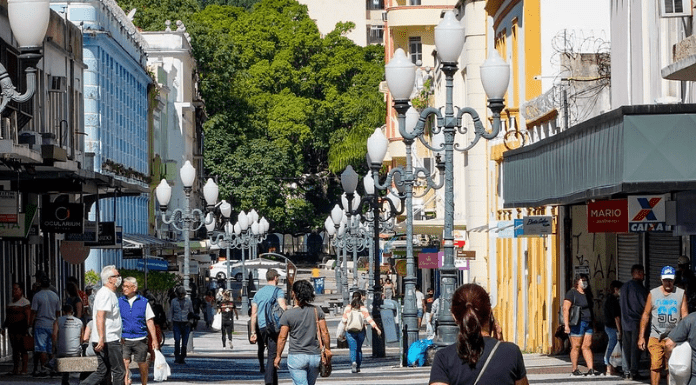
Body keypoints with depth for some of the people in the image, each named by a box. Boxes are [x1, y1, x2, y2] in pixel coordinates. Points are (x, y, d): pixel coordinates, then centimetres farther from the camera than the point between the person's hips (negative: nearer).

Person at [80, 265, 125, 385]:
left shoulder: (109, 293, 20)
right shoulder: (106, 294, -13)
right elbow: (100, 316, -23)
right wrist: (101, 338, -30)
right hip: (109, 341, -10)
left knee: (102, 372, 9)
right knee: (119, 371, -2)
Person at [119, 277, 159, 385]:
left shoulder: (144, 302, 4)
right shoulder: (119, 302, 6)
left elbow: (150, 321, 5)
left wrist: (154, 339, 2)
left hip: (140, 340, 0)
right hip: (124, 339, 0)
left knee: (142, 366, 8)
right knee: (124, 364, -13)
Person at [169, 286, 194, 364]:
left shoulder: (188, 301, 9)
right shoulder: (174, 301, 9)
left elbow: (191, 312, 15)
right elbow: (171, 312, 14)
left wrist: (190, 321, 2)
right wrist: (171, 323, 6)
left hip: (186, 324, 1)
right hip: (176, 323, -1)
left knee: (184, 342, 0)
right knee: (177, 341, -14)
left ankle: (182, 358, 9)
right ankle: (177, 358, -10)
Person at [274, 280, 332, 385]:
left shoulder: (288, 314, -6)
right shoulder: (317, 311, 0)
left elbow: (282, 337, -3)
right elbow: (324, 332, 1)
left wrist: (278, 356, 7)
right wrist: (327, 349, 13)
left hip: (296, 356, -3)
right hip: (315, 356, 3)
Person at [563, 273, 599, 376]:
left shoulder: (588, 293, 18)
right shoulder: (572, 293, -6)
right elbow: (565, 309, -12)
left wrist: (593, 321, 21)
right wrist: (566, 324, -19)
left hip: (588, 324, 7)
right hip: (577, 323, -7)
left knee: (587, 346, 4)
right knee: (576, 346, -4)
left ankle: (590, 369, 1)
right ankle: (574, 369, 1)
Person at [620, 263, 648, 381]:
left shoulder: (624, 287, 10)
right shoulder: (639, 287, -12)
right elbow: (646, 305, -11)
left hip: (625, 322, 6)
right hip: (637, 322, -6)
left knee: (626, 347, 8)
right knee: (635, 347, -3)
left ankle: (626, 372, 10)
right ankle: (634, 372, -3)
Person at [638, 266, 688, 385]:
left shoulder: (681, 294, 6)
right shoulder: (653, 294, 8)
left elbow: (685, 315, 3)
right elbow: (646, 315, 11)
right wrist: (641, 336, 6)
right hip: (655, 337, 0)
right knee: (655, 366, -7)